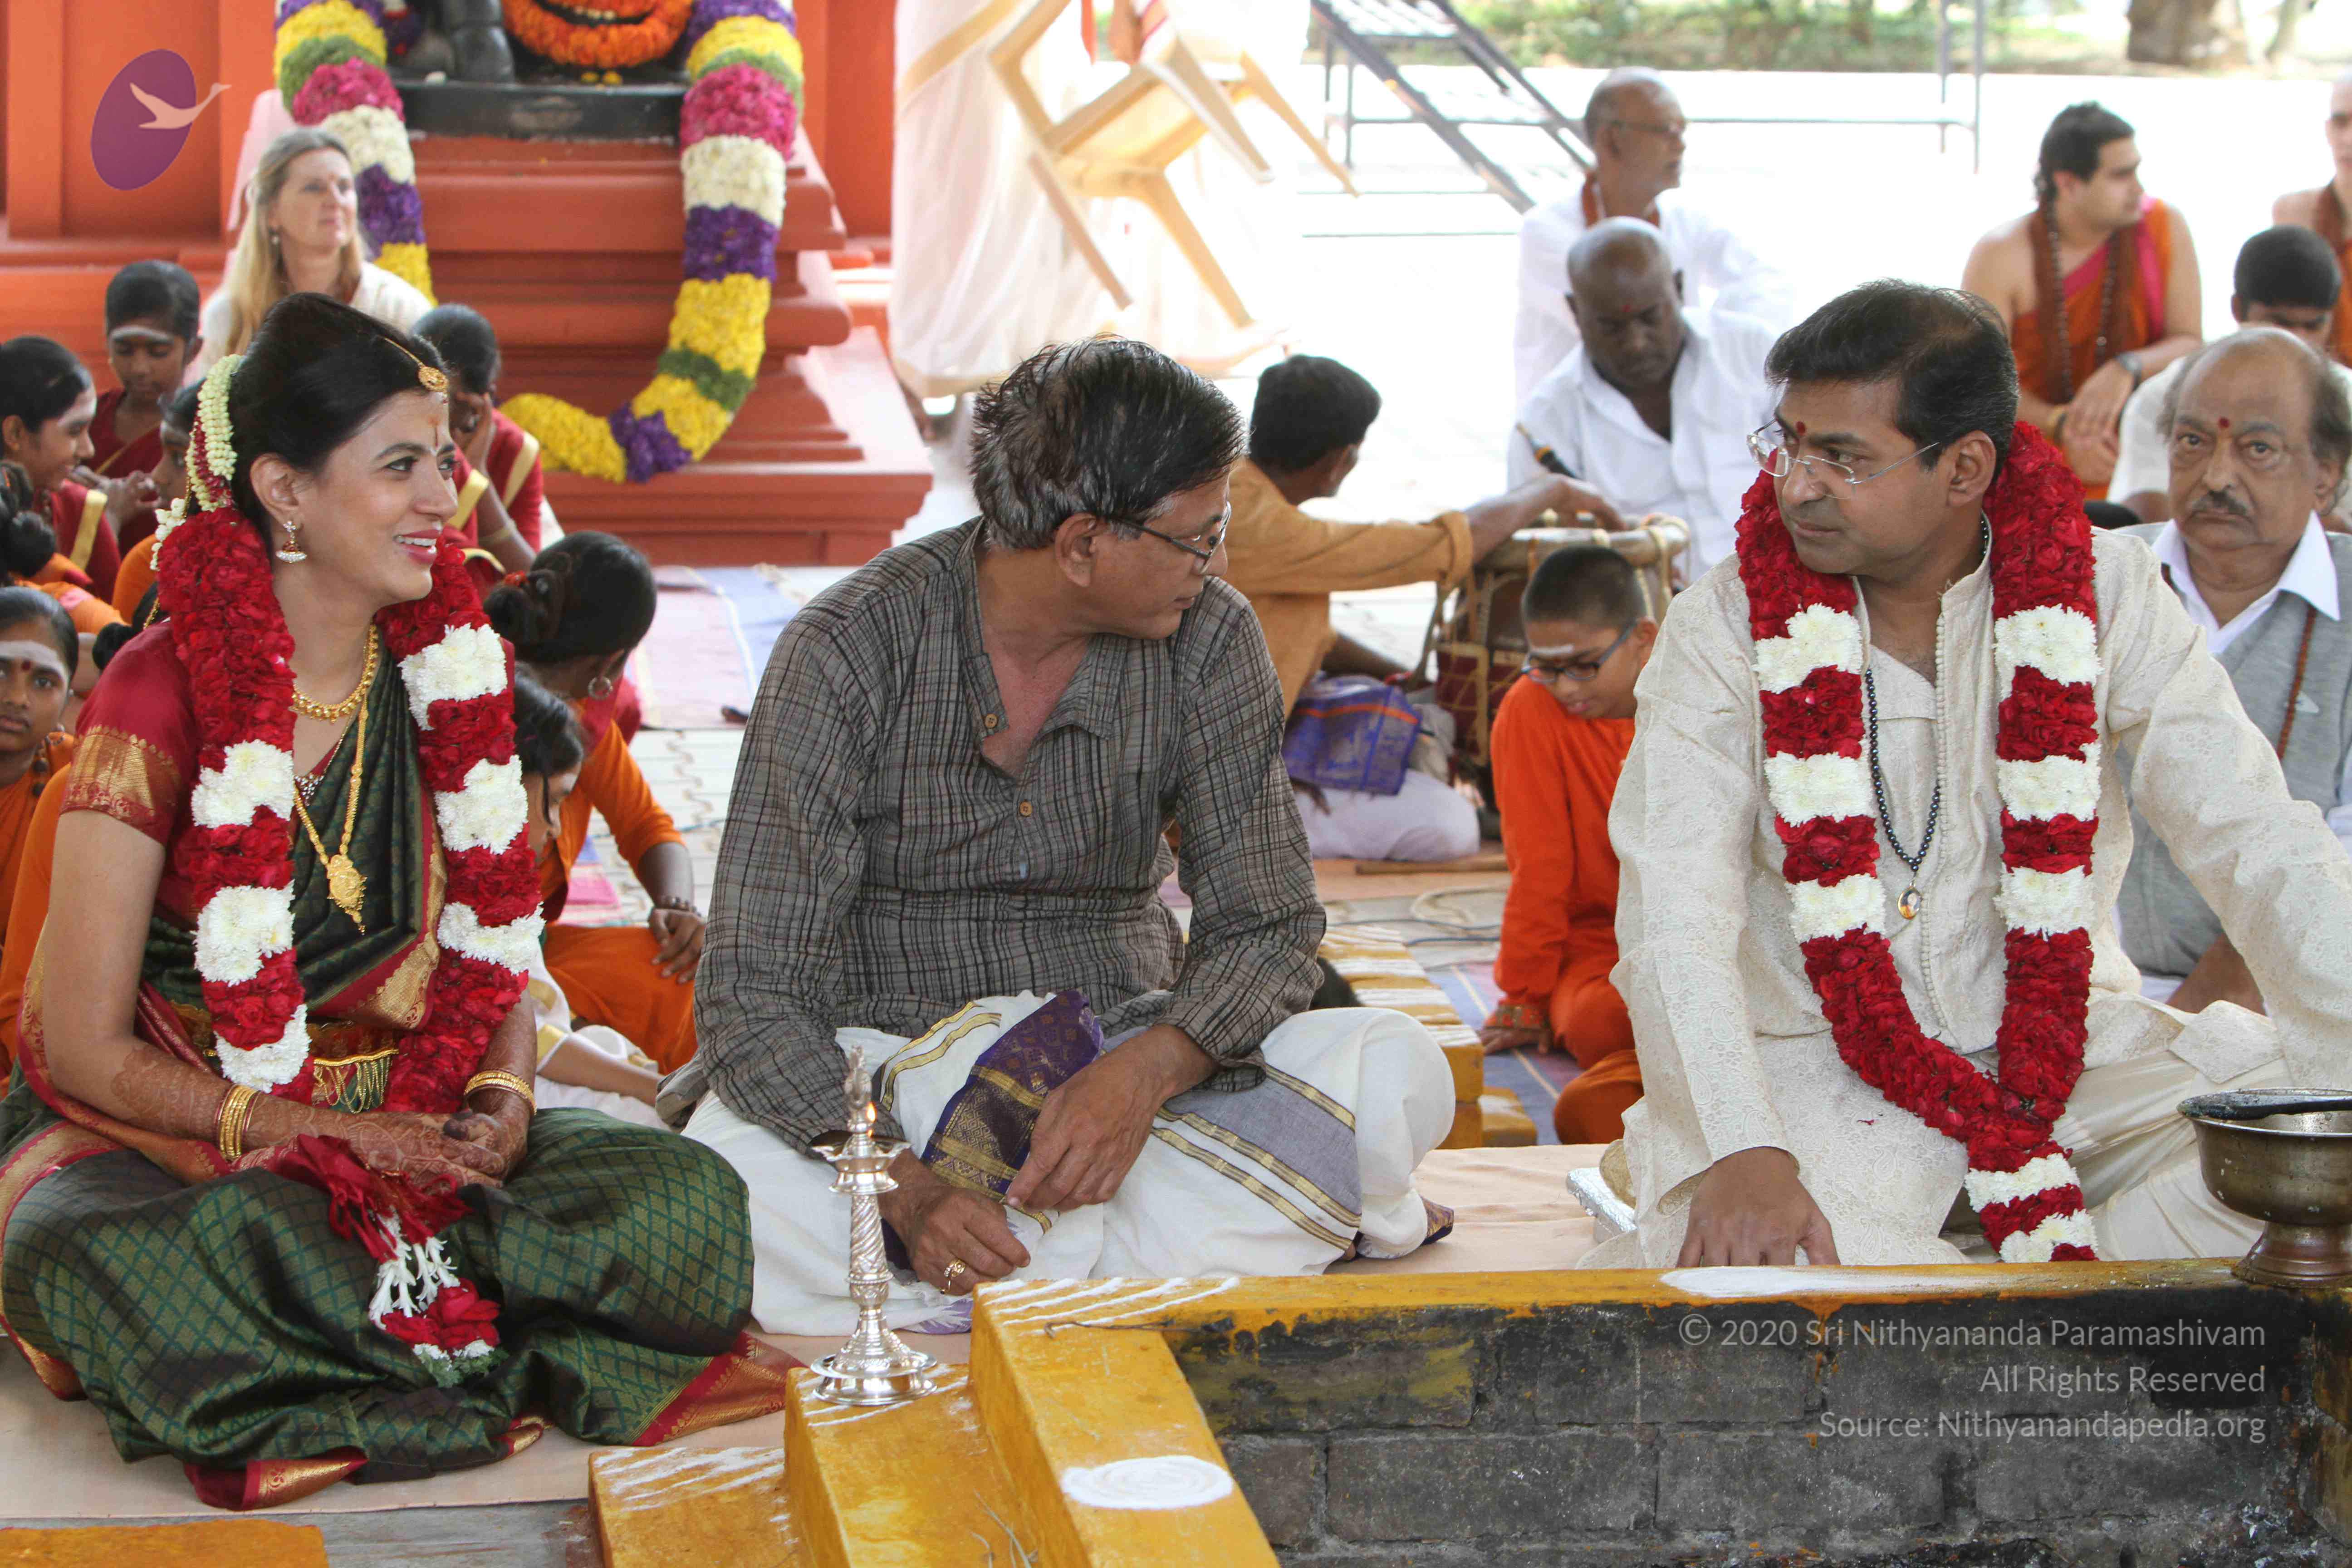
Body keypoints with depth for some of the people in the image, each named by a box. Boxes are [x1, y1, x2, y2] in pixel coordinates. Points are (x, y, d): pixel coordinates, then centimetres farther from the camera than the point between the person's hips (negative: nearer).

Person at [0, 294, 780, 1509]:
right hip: (165, 1135, -4)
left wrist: (503, 1094, -10)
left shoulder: (441, 677, 5)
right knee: (137, 1271, -41)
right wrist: (327, 1136, -21)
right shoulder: (166, 698, -13)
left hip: (408, 1123, 4)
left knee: (685, 1201, -22)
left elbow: (490, 950, 12)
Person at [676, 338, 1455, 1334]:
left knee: (1399, 1074, -24)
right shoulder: (848, 652, -16)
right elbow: (753, 993, -18)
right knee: (728, 1181, -38)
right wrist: (908, 1187, -35)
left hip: (1126, 1050, 3)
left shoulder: (1209, 641, -5)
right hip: (878, 1067, -2)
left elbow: (1265, 929, -4)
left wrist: (1144, 1073, -27)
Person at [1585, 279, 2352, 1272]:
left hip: (2070, 1047, 3)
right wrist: (1739, 1153, -33)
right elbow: (1675, 910, -15)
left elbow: (2261, 851, -4)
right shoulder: (1726, 629, -5)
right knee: (1736, 1245, -33)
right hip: (1822, 1069, -2)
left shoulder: (2103, 591, -1)